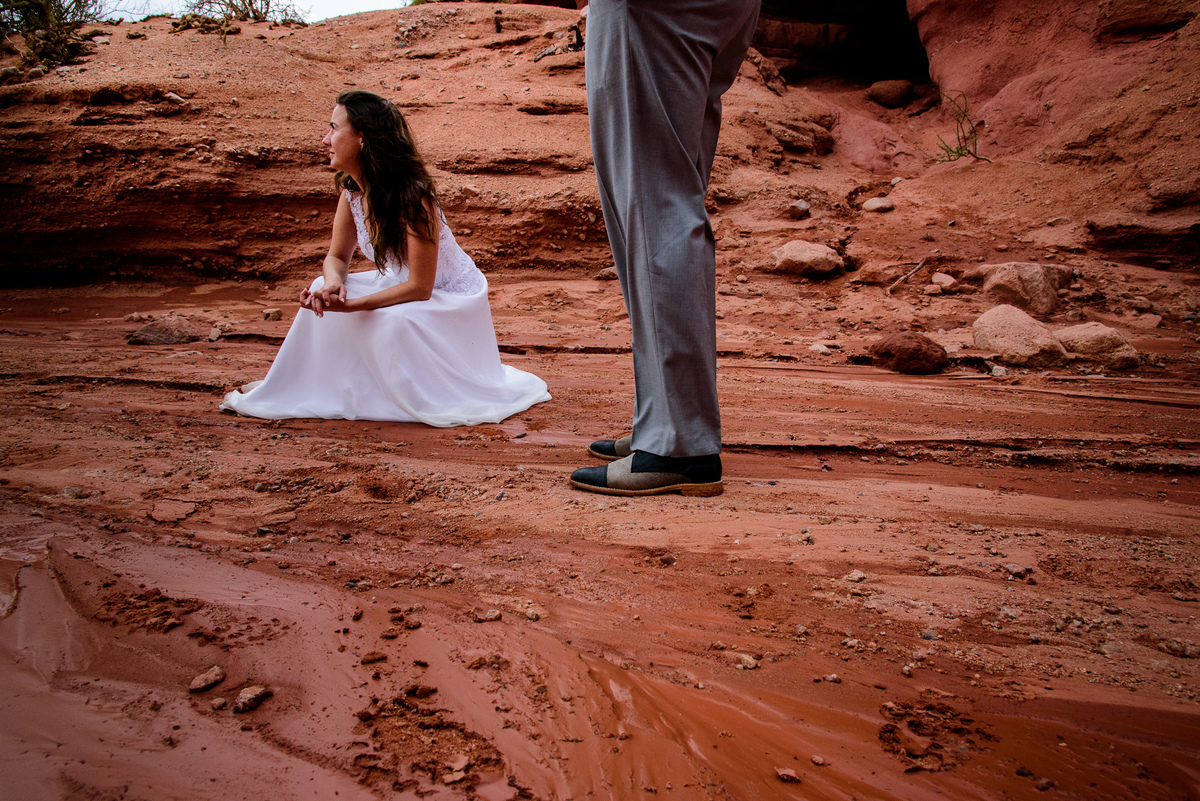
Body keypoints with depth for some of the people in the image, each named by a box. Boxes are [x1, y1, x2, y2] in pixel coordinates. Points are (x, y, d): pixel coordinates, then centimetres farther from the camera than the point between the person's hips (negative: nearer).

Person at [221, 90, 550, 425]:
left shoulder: (413, 198, -31)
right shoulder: (352, 190, -7)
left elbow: (420, 288, -28)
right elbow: (337, 257, 3)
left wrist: (351, 305, -30)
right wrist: (333, 282, -21)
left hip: (455, 299, -7)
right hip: (405, 283, 8)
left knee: (391, 320, -34)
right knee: (323, 292, -6)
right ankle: (285, 385, 8)